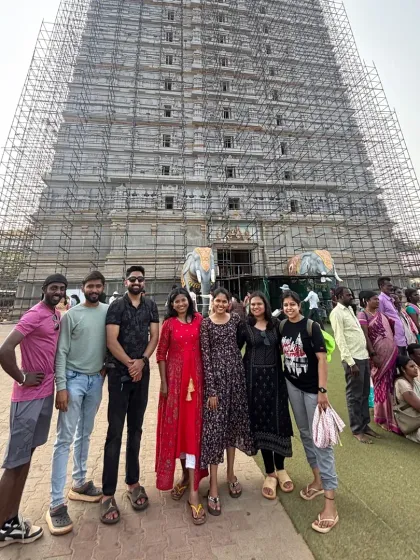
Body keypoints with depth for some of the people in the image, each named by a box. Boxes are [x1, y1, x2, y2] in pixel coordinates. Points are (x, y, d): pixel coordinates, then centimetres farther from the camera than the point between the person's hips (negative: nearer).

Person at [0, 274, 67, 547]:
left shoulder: (57, 316, 8)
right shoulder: (34, 315, -18)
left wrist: (55, 383, 10)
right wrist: (22, 379, -15)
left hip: (46, 393, 8)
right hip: (29, 397, -8)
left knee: (27, 457, 18)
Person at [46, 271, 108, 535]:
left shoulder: (108, 311, 0)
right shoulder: (71, 315, -8)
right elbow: (61, 352, -8)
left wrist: (107, 365, 0)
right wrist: (61, 387, -11)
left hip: (96, 379, 4)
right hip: (74, 378, -3)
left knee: (85, 435, 17)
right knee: (65, 439, 0)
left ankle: (80, 483, 34)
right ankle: (57, 504, 13)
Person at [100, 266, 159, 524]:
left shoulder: (151, 306, 5)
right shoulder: (116, 306, -3)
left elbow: (154, 336, 0)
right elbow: (111, 340, -10)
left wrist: (141, 361, -12)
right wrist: (129, 363, -14)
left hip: (142, 372, 3)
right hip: (119, 373, -3)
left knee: (135, 430, 13)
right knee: (115, 432, 2)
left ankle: (133, 483, 28)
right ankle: (108, 494, 15)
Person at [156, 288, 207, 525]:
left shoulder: (199, 319, 2)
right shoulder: (168, 324, -1)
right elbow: (161, 353, 1)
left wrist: (206, 377, 4)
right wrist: (163, 382, -3)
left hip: (195, 377, 0)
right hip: (175, 377, 0)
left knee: (193, 426, 3)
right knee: (175, 425, 12)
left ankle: (194, 489, 13)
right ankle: (185, 474, 36)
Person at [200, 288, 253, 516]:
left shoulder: (235, 319, 4)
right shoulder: (205, 323, -7)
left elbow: (241, 342, 12)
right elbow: (205, 356, -10)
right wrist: (211, 389, -11)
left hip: (236, 374, 4)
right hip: (216, 376, -4)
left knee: (234, 424, 16)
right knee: (214, 427, 2)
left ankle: (231, 474, 36)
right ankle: (213, 486, 18)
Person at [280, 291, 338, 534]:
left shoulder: (311, 327, -14)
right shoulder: (282, 326, 0)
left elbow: (322, 359, -16)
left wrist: (323, 391, -19)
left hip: (313, 388, -5)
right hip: (292, 385, 5)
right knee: (305, 433, 18)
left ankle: (331, 502, 12)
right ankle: (318, 480, 38)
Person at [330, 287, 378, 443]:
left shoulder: (350, 309, 14)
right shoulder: (337, 312, -13)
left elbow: (358, 332, 17)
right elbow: (340, 339, -17)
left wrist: (368, 353, 12)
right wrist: (351, 362, -19)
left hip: (363, 356, 9)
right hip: (353, 358, -8)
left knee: (365, 394, 18)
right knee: (354, 395, 4)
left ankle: (365, 424, 32)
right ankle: (357, 430, 18)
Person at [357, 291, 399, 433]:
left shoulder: (380, 313, 13)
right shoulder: (362, 315, -11)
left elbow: (389, 330, 18)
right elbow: (365, 336, -15)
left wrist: (395, 350, 12)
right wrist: (373, 354, -18)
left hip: (391, 352, 7)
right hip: (379, 354, -7)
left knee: (390, 383, 13)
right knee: (382, 385, 2)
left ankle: (390, 414, 30)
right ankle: (382, 418, 17)